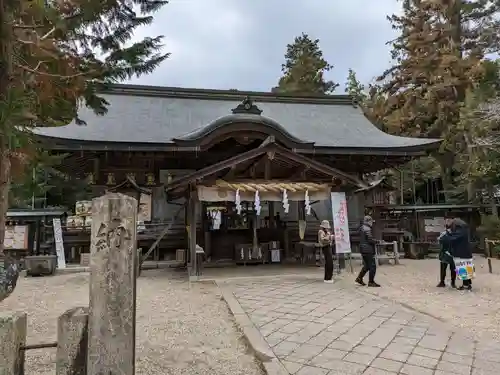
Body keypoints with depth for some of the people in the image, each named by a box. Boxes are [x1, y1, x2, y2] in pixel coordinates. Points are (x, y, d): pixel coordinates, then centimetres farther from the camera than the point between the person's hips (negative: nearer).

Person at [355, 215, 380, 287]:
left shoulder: (361, 228, 13)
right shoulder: (367, 229, -17)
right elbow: (370, 240, -22)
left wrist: (374, 241, 14)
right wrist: (376, 241, -5)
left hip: (363, 249, 10)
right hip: (368, 250, -10)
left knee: (366, 265, 19)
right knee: (372, 266, -1)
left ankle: (359, 278, 20)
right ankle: (371, 282, 3)